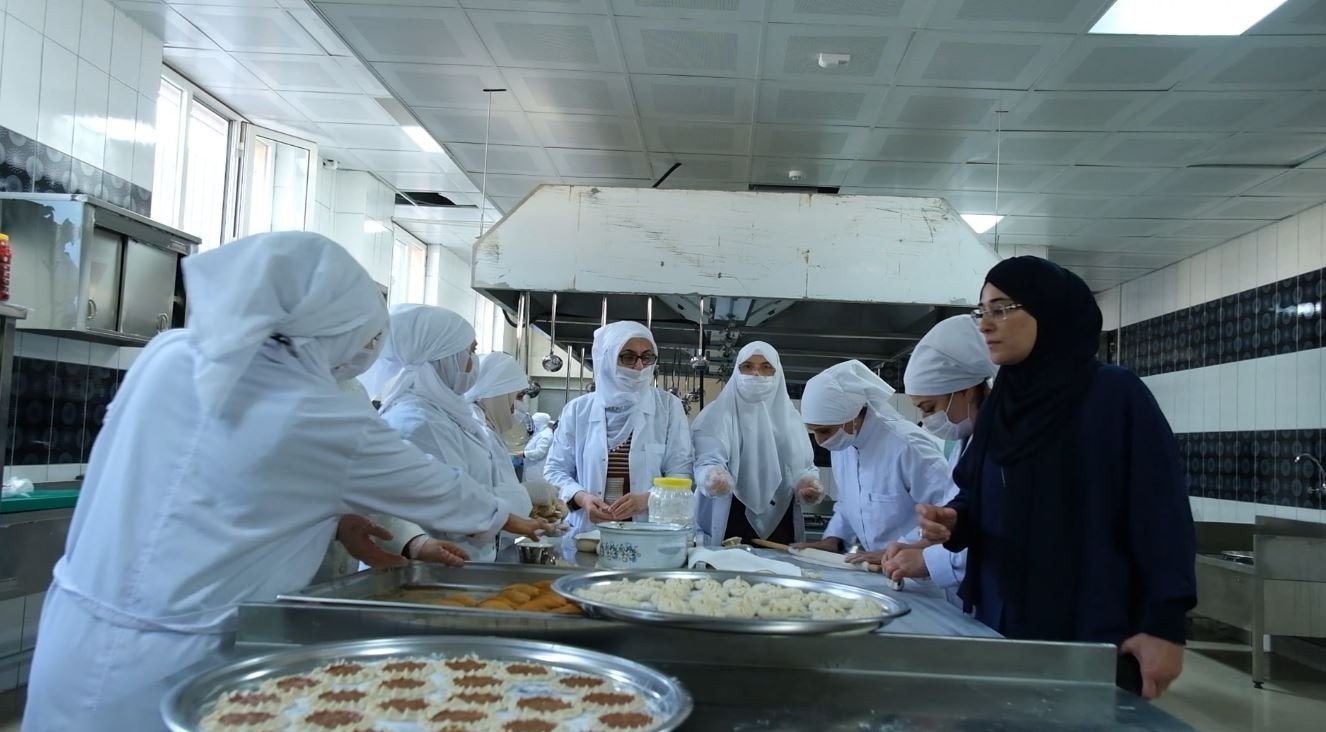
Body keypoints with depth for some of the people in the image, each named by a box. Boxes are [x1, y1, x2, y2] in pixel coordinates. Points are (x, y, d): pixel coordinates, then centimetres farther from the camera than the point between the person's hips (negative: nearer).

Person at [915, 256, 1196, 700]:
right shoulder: (1001, 404, 9)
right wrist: (952, 521, -8)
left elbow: (1162, 516, -14)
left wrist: (1165, 624, -19)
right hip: (1002, 629, 6)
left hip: (1094, 638, -6)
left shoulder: (1116, 395, -10)